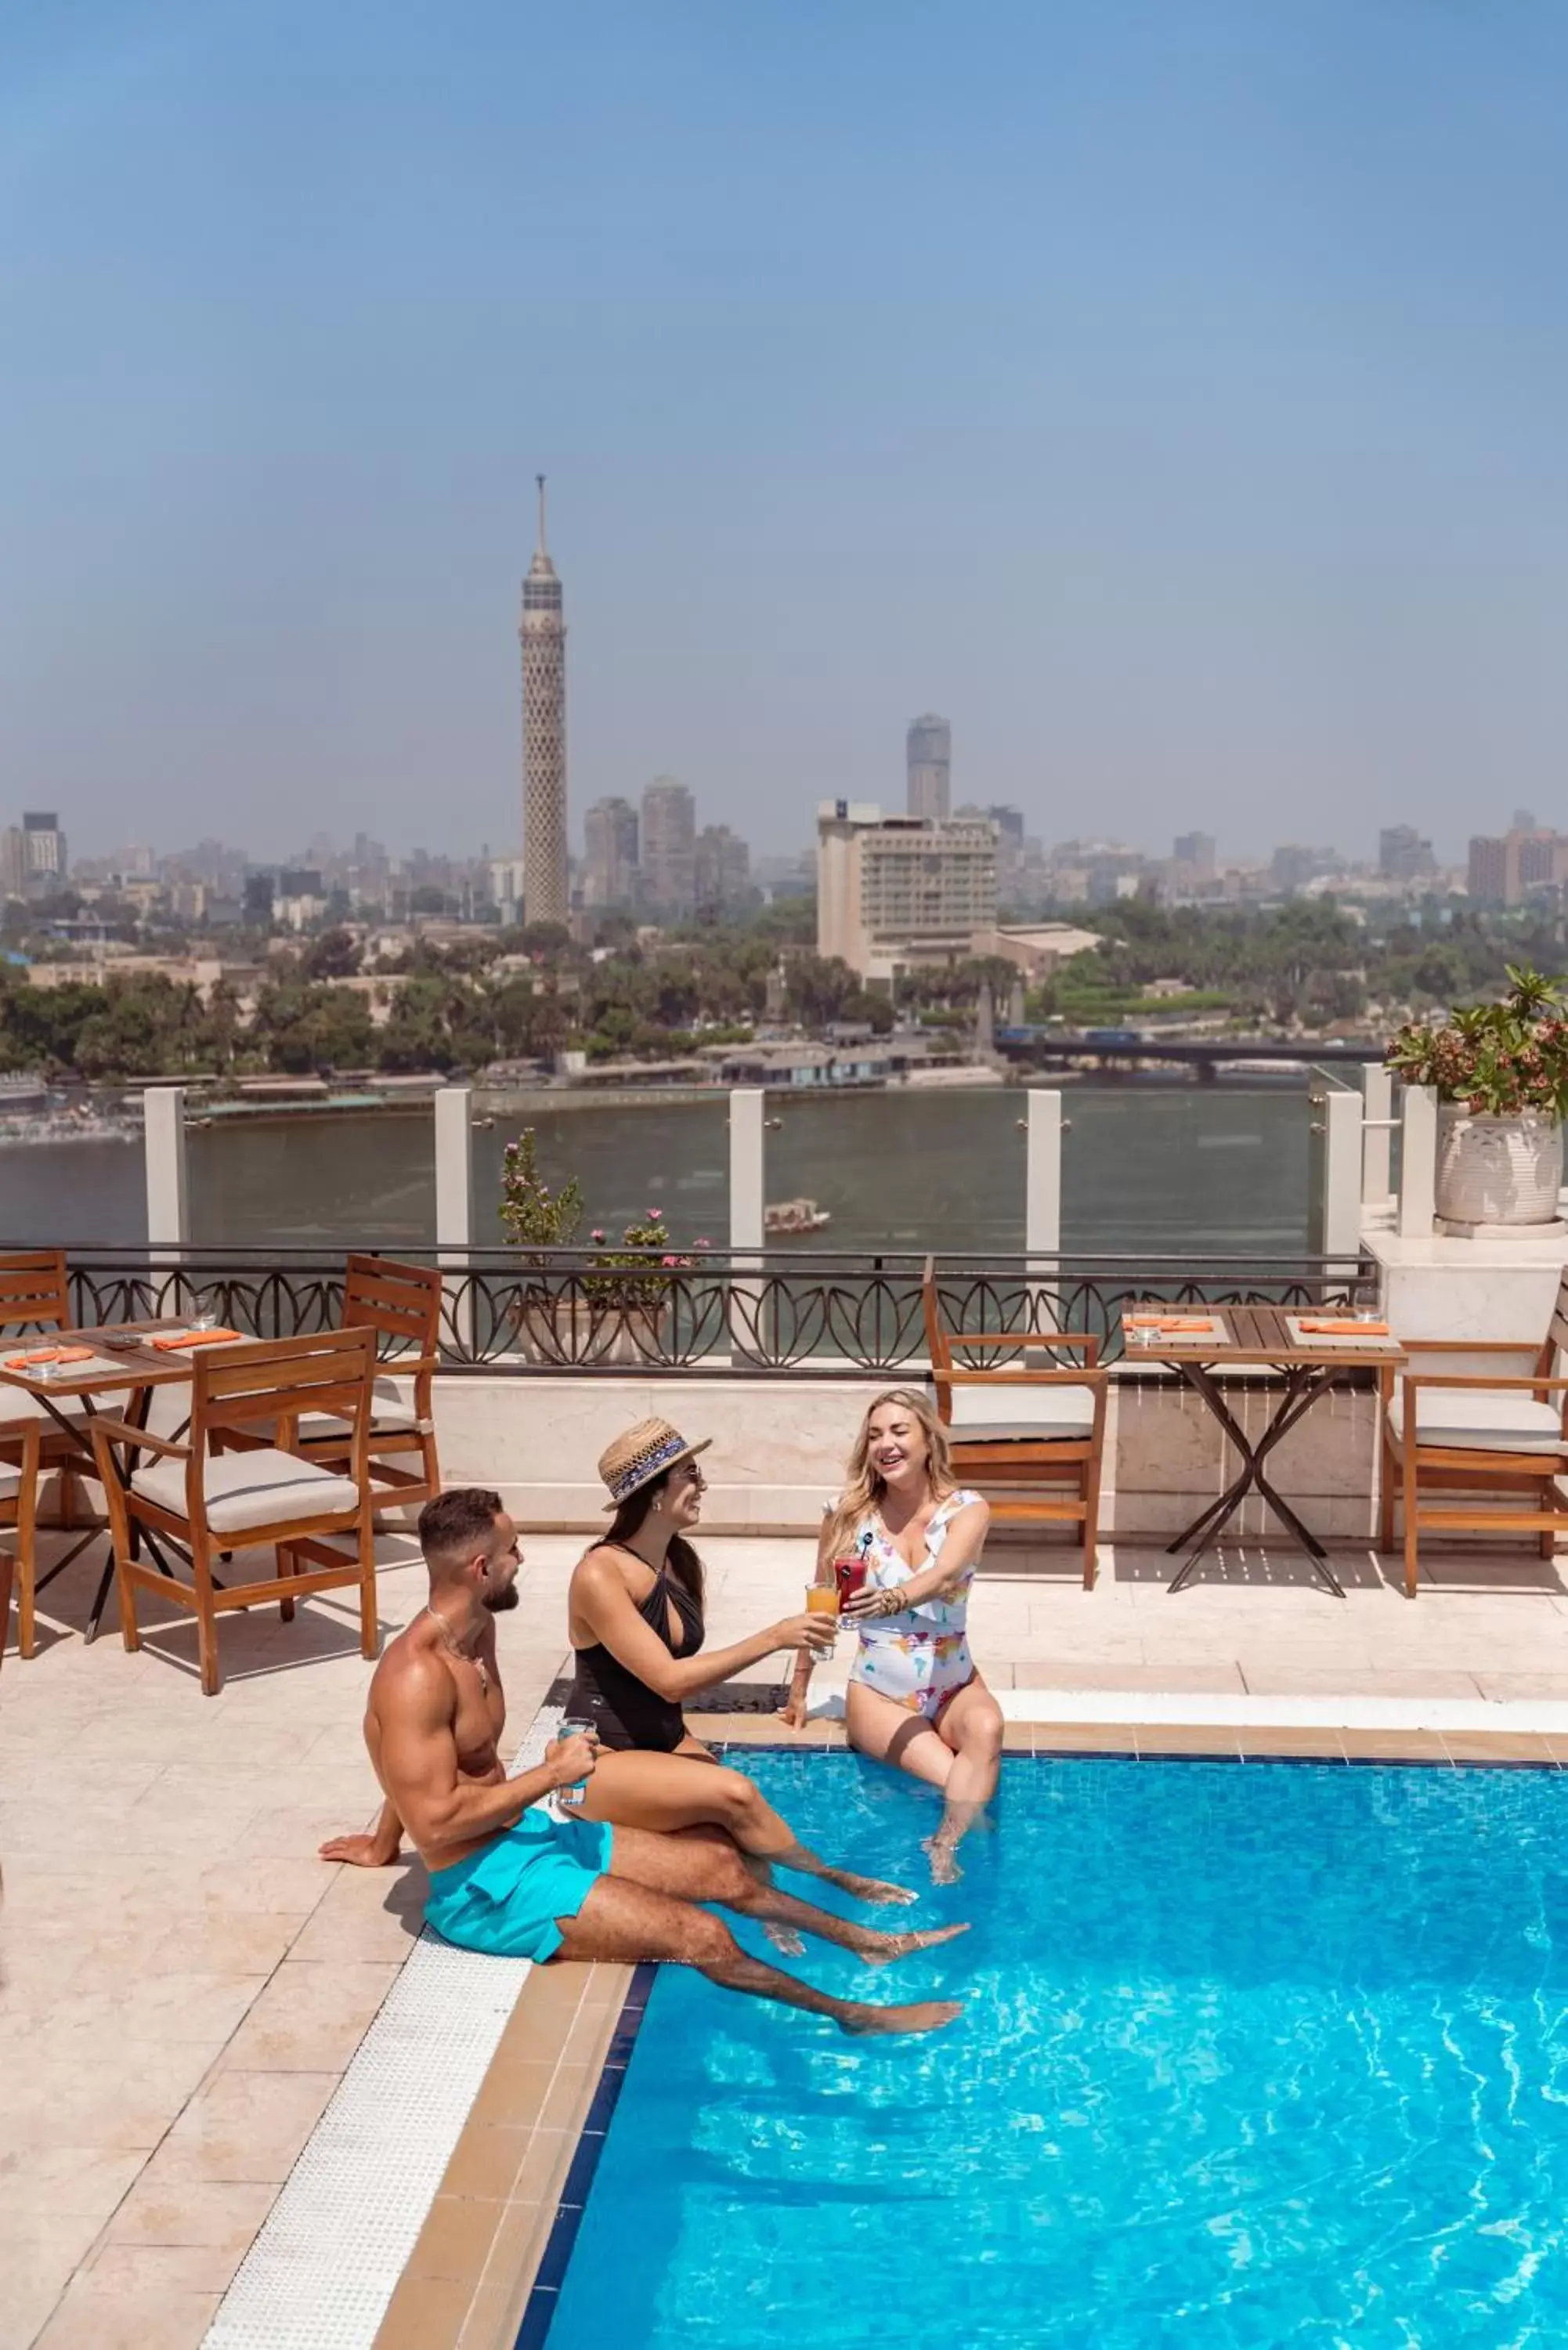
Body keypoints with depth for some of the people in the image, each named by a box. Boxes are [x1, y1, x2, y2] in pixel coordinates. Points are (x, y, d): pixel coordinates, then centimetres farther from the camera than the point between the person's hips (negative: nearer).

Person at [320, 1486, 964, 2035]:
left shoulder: (476, 1629, 4)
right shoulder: (417, 1676, -28)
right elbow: (436, 1822, -29)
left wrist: (384, 1844, 29)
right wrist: (553, 1773, -21)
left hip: (531, 1836, 10)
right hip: (484, 1886, -9)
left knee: (722, 1866, 10)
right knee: (702, 1937, -11)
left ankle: (868, 1942, 27)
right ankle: (857, 2016, 6)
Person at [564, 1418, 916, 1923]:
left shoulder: (681, 1560, 4)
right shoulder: (599, 1574, -21)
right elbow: (669, 1681, -26)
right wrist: (774, 1638, -28)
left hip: (666, 1743, 7)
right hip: (601, 1763, -7)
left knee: (737, 1837, -22)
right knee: (735, 1795, -26)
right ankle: (837, 1881, -8)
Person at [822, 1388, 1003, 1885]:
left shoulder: (966, 1510, -6)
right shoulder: (850, 1515, -3)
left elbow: (944, 1577, -28)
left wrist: (893, 1599, -48)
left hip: (956, 1687, 1)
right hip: (878, 1694, -1)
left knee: (986, 1729, -35)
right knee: (957, 1782, -29)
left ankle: (943, 1851, -31)